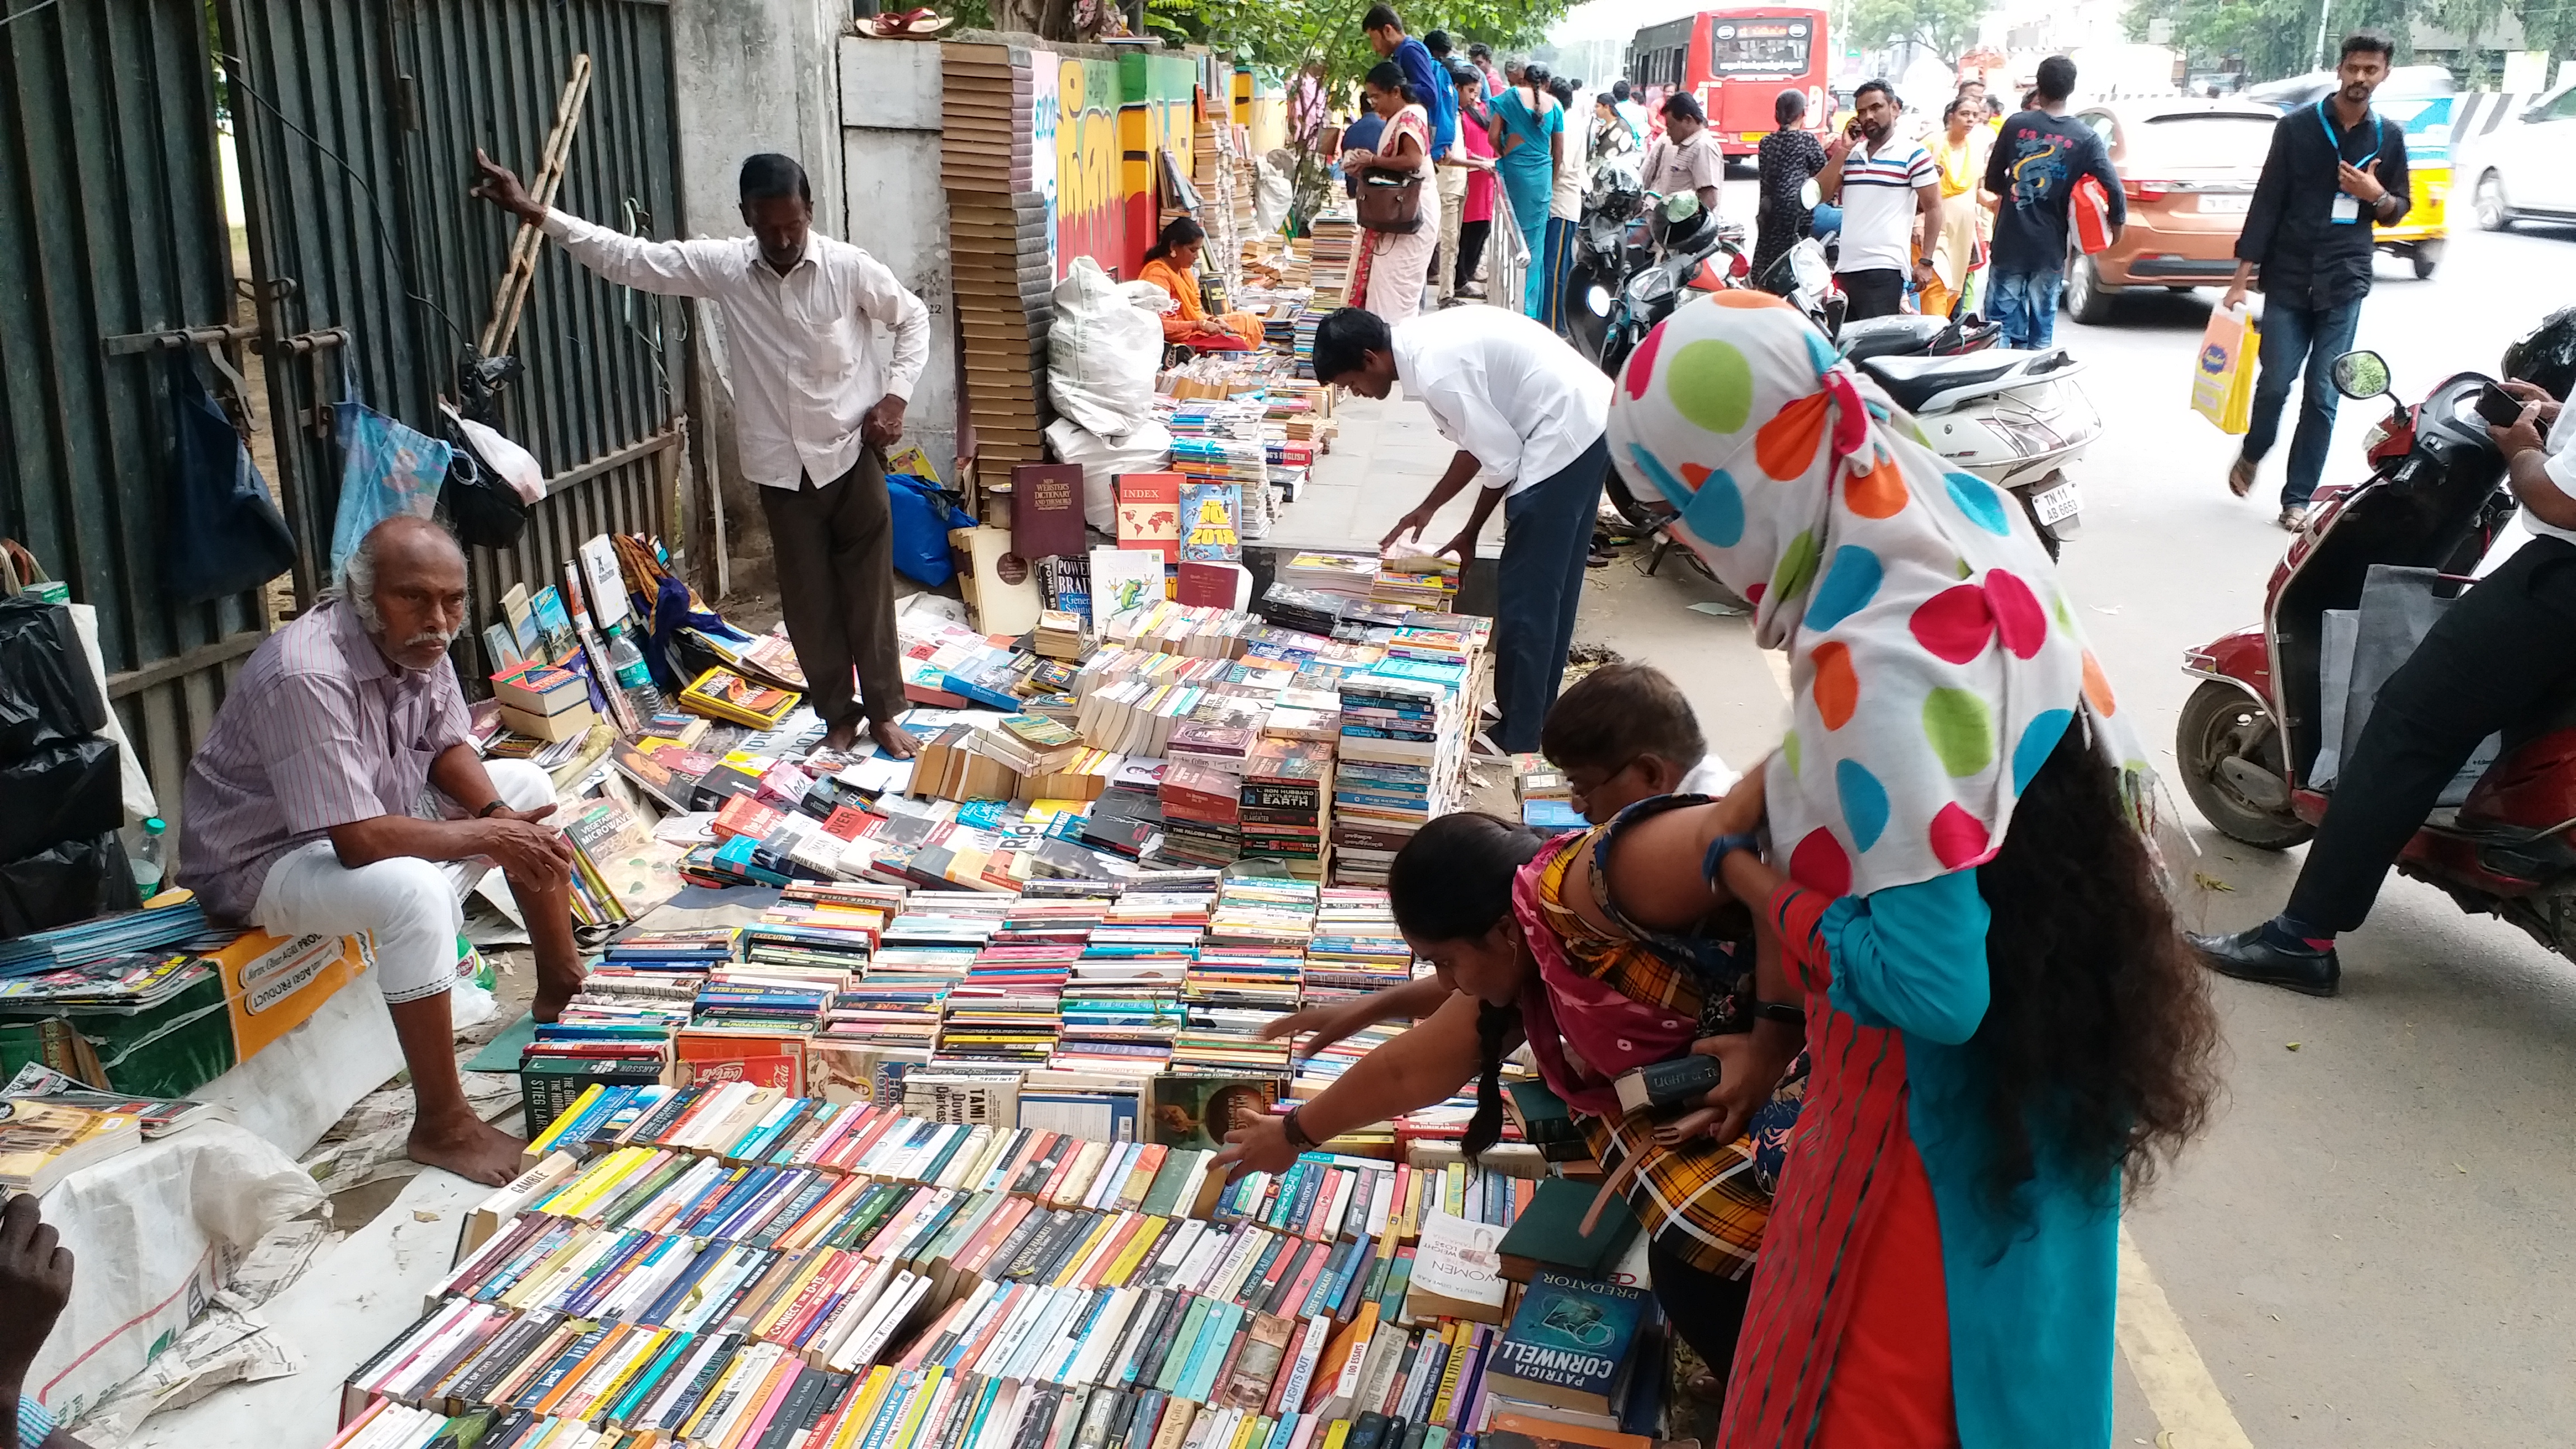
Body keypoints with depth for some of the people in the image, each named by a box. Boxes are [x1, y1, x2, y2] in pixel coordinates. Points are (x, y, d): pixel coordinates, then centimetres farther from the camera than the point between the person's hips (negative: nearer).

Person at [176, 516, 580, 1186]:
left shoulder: (416, 640, -9)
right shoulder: (307, 677, -35)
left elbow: (449, 748, 4)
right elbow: (361, 842, -37)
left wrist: (501, 816, -15)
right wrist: (489, 836, -25)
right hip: (265, 856, -9)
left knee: (528, 786, 10)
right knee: (415, 891, -37)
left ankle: (561, 987, 24)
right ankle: (441, 1126, -24)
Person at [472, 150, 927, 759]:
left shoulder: (850, 266, -9)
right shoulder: (723, 265, -4)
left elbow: (914, 318, 4)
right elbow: (628, 258, -4)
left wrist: (895, 396, -6)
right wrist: (535, 212, -12)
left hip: (854, 455, -2)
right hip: (783, 467, 2)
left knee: (867, 590, 5)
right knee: (808, 599, 9)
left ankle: (885, 712, 18)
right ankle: (838, 714, 24)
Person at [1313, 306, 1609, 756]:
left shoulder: (1436, 371, -21)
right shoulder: (1425, 343, 9)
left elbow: (1503, 461, -16)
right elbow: (1478, 442, 18)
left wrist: (1469, 534, -1)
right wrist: (1428, 508, 24)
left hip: (1564, 436, -10)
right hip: (1589, 418, 10)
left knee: (1525, 595, -1)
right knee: (1549, 587, 18)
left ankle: (1518, 739, 10)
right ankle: (1536, 719, 30)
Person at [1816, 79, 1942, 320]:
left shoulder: (1914, 155, 0)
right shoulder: (1850, 153, 16)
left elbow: (1933, 208, -1)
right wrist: (1843, 150, 1)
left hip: (1886, 270, -6)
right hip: (1844, 267, 6)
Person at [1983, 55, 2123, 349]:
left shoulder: (2016, 125, -3)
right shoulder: (2085, 138, -5)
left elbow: (1992, 181, 4)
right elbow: (2114, 189, -10)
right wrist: (2117, 221, 8)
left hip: (2010, 244, 0)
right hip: (2050, 249, 0)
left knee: (2002, 325, 5)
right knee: (2041, 334, 9)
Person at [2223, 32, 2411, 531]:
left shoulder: (2389, 137, 6)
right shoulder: (2296, 126, -2)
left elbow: (2401, 208, 14)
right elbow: (2267, 202, -3)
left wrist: (2378, 196, -10)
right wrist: (2242, 278, -7)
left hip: (2344, 283, 2)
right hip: (2287, 279, -1)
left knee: (2322, 395, 1)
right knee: (2275, 383, 0)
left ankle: (2297, 498, 9)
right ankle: (2252, 454, 31)